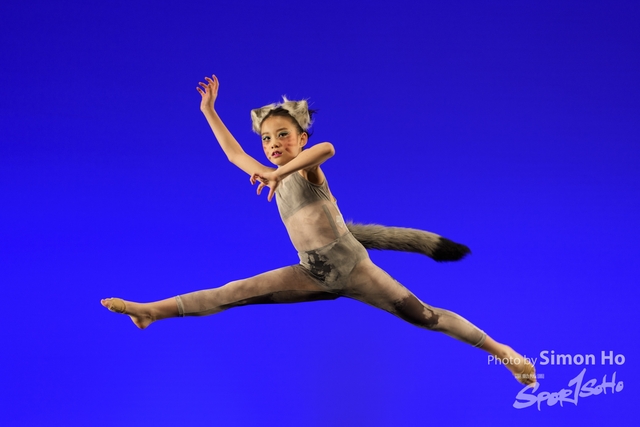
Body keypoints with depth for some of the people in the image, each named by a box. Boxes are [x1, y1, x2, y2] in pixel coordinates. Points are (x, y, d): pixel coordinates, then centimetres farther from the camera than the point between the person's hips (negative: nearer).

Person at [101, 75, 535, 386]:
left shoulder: (307, 168, -3)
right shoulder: (275, 178, 17)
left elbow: (326, 148, -30)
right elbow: (234, 154, 31)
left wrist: (279, 172, -36)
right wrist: (210, 111, 33)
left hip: (350, 264, -5)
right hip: (315, 276, 6)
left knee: (423, 316, -6)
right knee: (232, 293, -4)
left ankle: (500, 350, 4)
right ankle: (150, 310, -7)